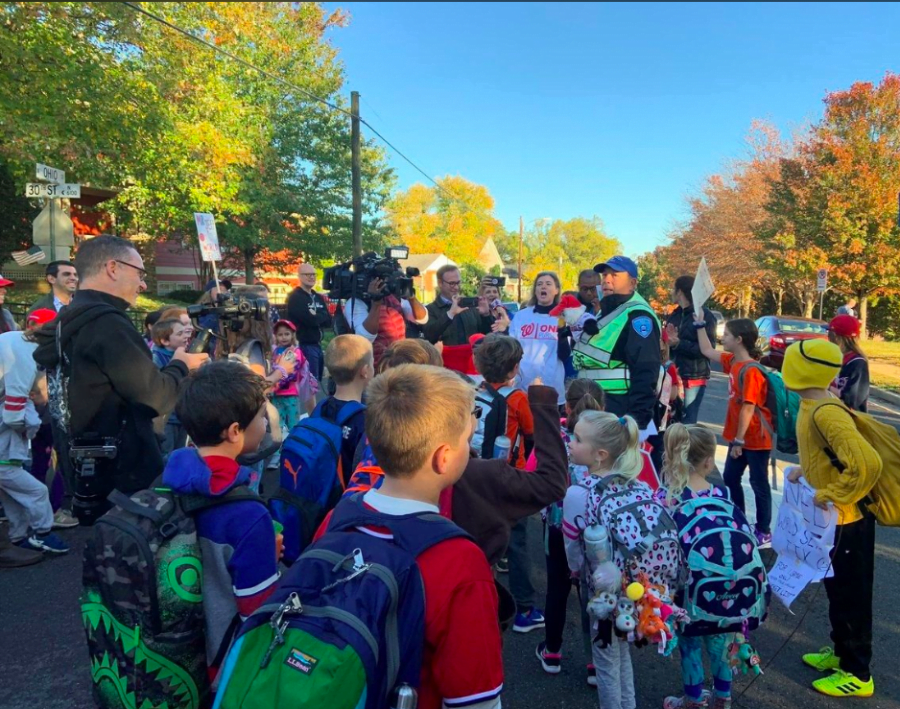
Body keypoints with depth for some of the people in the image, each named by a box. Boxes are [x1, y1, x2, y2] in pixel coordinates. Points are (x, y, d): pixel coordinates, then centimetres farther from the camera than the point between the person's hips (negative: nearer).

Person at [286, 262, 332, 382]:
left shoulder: (318, 297, 15)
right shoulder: (295, 297, -10)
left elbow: (329, 322, 7)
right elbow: (310, 320, -22)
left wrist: (316, 317, -9)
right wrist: (322, 316, -3)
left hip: (317, 345, 8)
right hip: (304, 346, -8)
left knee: (318, 380, 13)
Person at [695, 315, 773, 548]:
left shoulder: (751, 371, -23)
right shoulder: (733, 361, 3)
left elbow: (748, 408, -24)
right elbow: (707, 351, 18)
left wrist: (739, 440, -22)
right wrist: (700, 325, 16)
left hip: (756, 438, -9)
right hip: (740, 436, 9)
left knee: (759, 483, 4)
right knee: (730, 478, 16)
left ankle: (764, 532, 17)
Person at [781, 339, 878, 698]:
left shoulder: (825, 412, -27)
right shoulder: (812, 407, 4)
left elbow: (868, 463, -34)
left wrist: (831, 496, -26)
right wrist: (806, 471, 8)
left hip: (847, 521, -9)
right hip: (834, 520, 9)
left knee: (850, 595, 7)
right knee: (837, 590, 22)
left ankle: (857, 674, 24)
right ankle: (842, 653, 39)